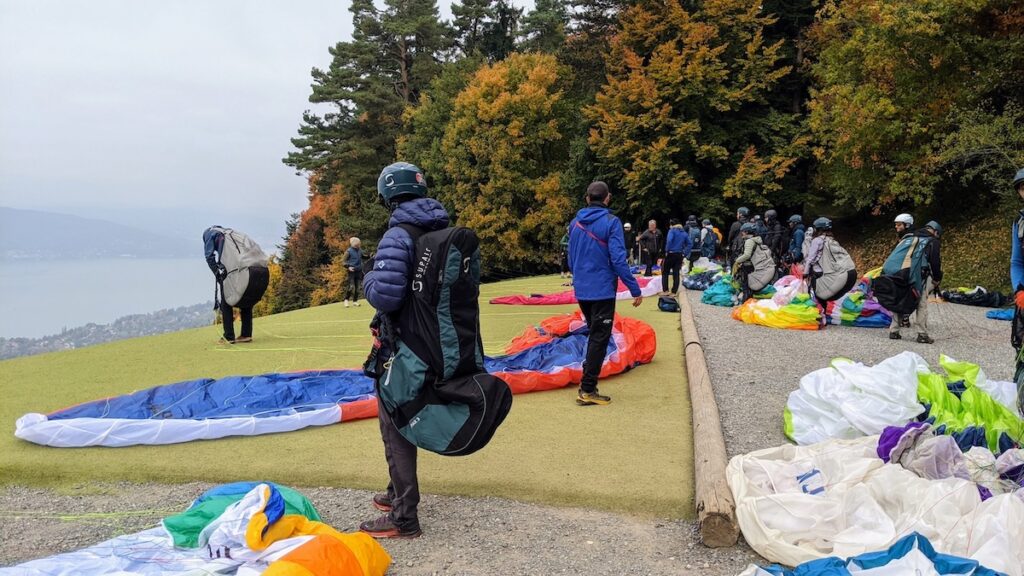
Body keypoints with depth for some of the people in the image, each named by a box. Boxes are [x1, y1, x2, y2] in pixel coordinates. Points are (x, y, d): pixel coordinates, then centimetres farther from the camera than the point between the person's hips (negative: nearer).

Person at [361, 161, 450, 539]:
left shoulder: (398, 236, -20)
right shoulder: (444, 232, 5)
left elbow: (384, 297, -30)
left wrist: (368, 280, -8)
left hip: (403, 348, -8)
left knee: (395, 425, 3)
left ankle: (404, 518, 11)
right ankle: (399, 493, 37)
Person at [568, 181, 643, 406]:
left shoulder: (575, 223, 7)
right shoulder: (610, 222, -12)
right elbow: (618, 259, -17)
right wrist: (635, 289, -12)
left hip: (581, 291, 6)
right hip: (602, 291, -6)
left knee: (594, 334, 22)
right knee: (599, 339, 0)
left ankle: (588, 379, 26)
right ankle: (587, 390, 0)